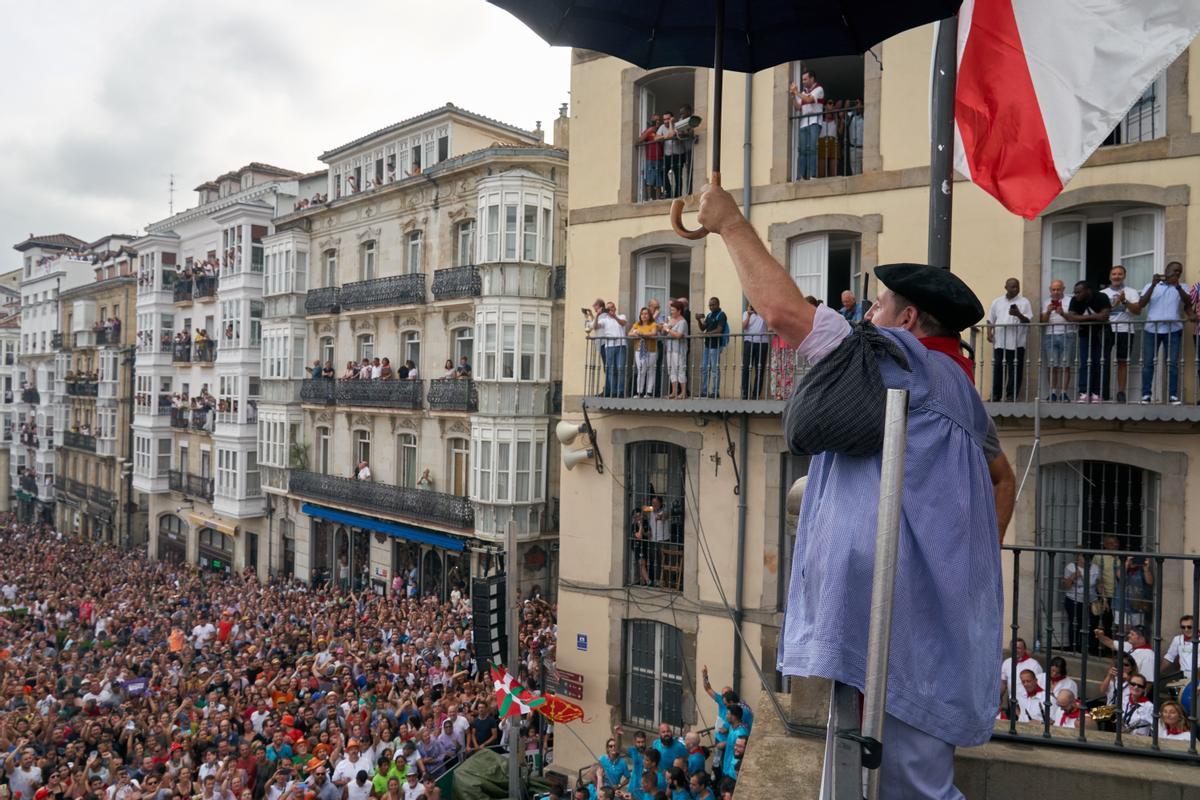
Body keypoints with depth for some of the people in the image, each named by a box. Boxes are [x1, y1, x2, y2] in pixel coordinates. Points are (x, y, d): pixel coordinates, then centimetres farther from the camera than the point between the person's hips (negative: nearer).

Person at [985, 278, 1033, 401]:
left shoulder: (1024, 302, 5)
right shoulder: (997, 302, 15)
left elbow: (1027, 321, -2)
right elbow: (991, 319, 16)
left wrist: (1018, 315, -20)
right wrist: (989, 332, 1)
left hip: (1016, 342, -2)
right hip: (999, 341, 2)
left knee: (1015, 370, -1)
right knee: (998, 368, 4)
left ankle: (1012, 395, 5)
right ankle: (996, 395, 11)